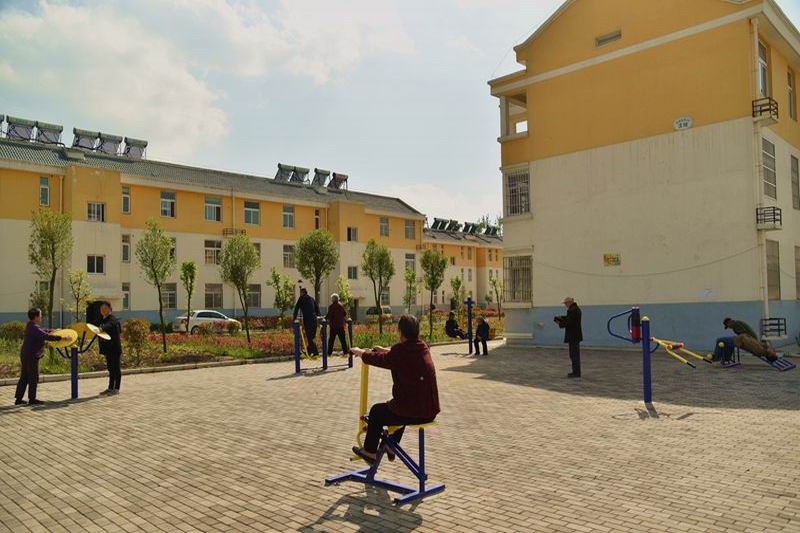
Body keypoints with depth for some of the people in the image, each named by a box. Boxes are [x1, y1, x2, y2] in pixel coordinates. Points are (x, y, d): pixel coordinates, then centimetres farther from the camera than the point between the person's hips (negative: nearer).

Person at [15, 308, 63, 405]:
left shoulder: (30, 326, 12)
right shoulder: (34, 328, -19)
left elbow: (40, 331, 32)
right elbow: (46, 336, -27)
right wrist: (61, 338, -25)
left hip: (25, 355, 10)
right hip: (31, 356, -10)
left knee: (24, 378, 13)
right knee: (33, 378, -1)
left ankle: (18, 399, 17)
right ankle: (32, 399, 5)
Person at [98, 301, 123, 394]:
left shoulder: (113, 319, -13)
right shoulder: (102, 320, 14)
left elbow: (109, 325, -34)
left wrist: (101, 329, -53)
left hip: (115, 348, -8)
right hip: (108, 348, 8)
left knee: (116, 368, -2)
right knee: (110, 368, 13)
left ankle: (116, 389, 3)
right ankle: (110, 388, 20)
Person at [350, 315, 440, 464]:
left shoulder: (399, 352, -18)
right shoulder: (424, 348, 2)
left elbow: (378, 359, -2)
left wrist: (360, 352, 16)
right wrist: (385, 350, 31)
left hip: (411, 413, -7)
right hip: (430, 412, 7)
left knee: (376, 411, 20)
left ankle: (370, 452, 35)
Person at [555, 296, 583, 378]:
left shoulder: (571, 310, -19)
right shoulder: (576, 308, 15)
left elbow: (568, 323, -24)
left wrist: (560, 324, -9)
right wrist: (561, 318, 6)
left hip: (573, 336, -11)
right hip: (576, 335, 11)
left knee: (574, 354, -6)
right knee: (575, 354, 15)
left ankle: (576, 372, -2)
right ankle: (576, 371, 22)